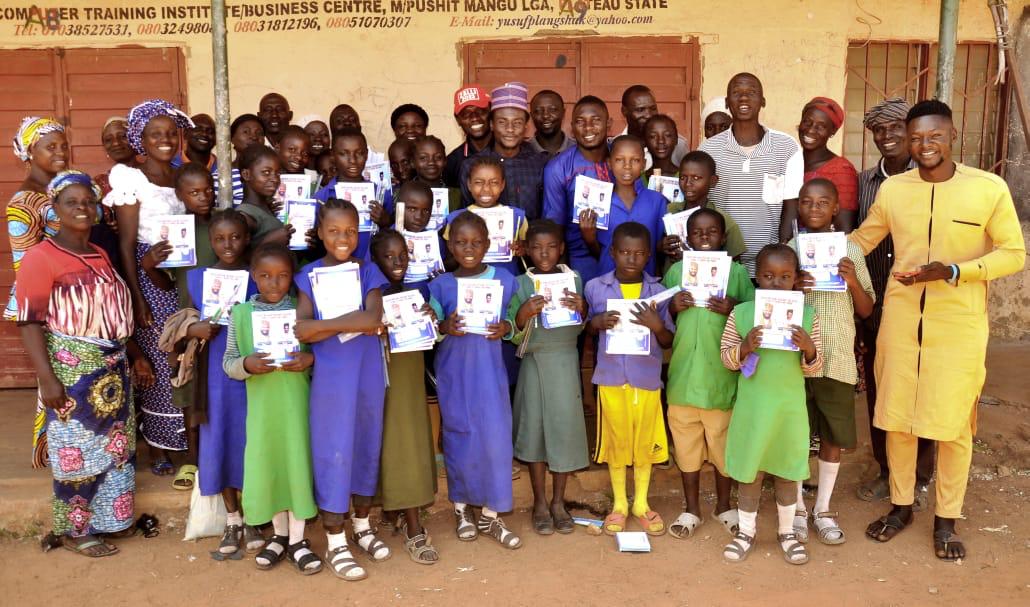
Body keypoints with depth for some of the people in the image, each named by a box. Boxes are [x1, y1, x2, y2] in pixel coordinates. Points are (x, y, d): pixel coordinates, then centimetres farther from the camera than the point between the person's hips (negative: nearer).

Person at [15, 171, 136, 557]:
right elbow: (29, 323, -15)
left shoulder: (100, 256, 11)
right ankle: (73, 531, 20)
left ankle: (107, 518, 31)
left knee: (114, 448, 15)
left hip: (113, 368, 7)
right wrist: (47, 379, -20)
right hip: (72, 372, -7)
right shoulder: (41, 258, -12)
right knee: (77, 452, 4)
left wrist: (130, 357, 17)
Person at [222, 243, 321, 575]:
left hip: (297, 401, -1)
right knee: (266, 464, 8)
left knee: (298, 461, 3)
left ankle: (297, 539, 17)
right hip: (261, 403, 1)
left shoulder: (302, 309, 0)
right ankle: (279, 534, 27)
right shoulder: (241, 313, 1)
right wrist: (246, 364, -17)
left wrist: (310, 358, -17)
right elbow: (228, 363, 3)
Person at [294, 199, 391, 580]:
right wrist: (353, 323, -15)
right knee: (333, 452, 2)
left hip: (368, 373, 2)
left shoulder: (369, 272, 2)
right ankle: (335, 544, 14)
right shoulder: (309, 275, 1)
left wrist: (328, 324, -15)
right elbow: (302, 330, -13)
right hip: (330, 375, -2)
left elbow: (373, 318, -15)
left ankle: (362, 525, 32)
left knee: (367, 446, 12)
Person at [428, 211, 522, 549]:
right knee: (459, 437, 7)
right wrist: (445, 327, -17)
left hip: (490, 371, 0)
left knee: (495, 437, -2)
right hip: (453, 372, 0)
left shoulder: (504, 280, 1)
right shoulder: (440, 285, 0)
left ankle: (490, 515, 15)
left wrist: (506, 328, -14)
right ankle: (462, 508, 27)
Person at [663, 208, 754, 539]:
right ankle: (691, 509, 26)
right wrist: (672, 307, -11)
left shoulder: (737, 272, 0)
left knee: (723, 440, 12)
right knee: (686, 441, 10)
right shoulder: (676, 271, 4)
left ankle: (723, 505, 31)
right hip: (684, 372, 1)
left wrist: (733, 310, -17)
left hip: (722, 372, -1)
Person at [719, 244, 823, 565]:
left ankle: (787, 531, 33)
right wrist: (744, 348, -20)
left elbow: (814, 368, 2)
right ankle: (746, 531, 29)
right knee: (749, 470, 11)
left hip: (791, 407, 1)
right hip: (752, 406, -1)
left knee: (787, 470, 15)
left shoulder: (807, 316, -3)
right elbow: (726, 358, 0)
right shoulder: (740, 313, -6)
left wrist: (809, 349, -19)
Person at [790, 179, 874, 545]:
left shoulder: (851, 251, 3)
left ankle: (823, 509, 25)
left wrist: (855, 282, -12)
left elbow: (866, 311, 6)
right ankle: (797, 508, 23)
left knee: (833, 435, 9)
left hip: (837, 359, 1)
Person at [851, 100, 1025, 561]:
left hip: (959, 325, -2)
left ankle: (946, 518, 27)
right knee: (896, 416, 11)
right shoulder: (892, 189, 2)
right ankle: (900, 505, 31)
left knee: (953, 423, 8)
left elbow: (1014, 254, -4)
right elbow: (861, 239, 13)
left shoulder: (990, 188, -8)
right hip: (900, 320, 3)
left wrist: (952, 271, -19)